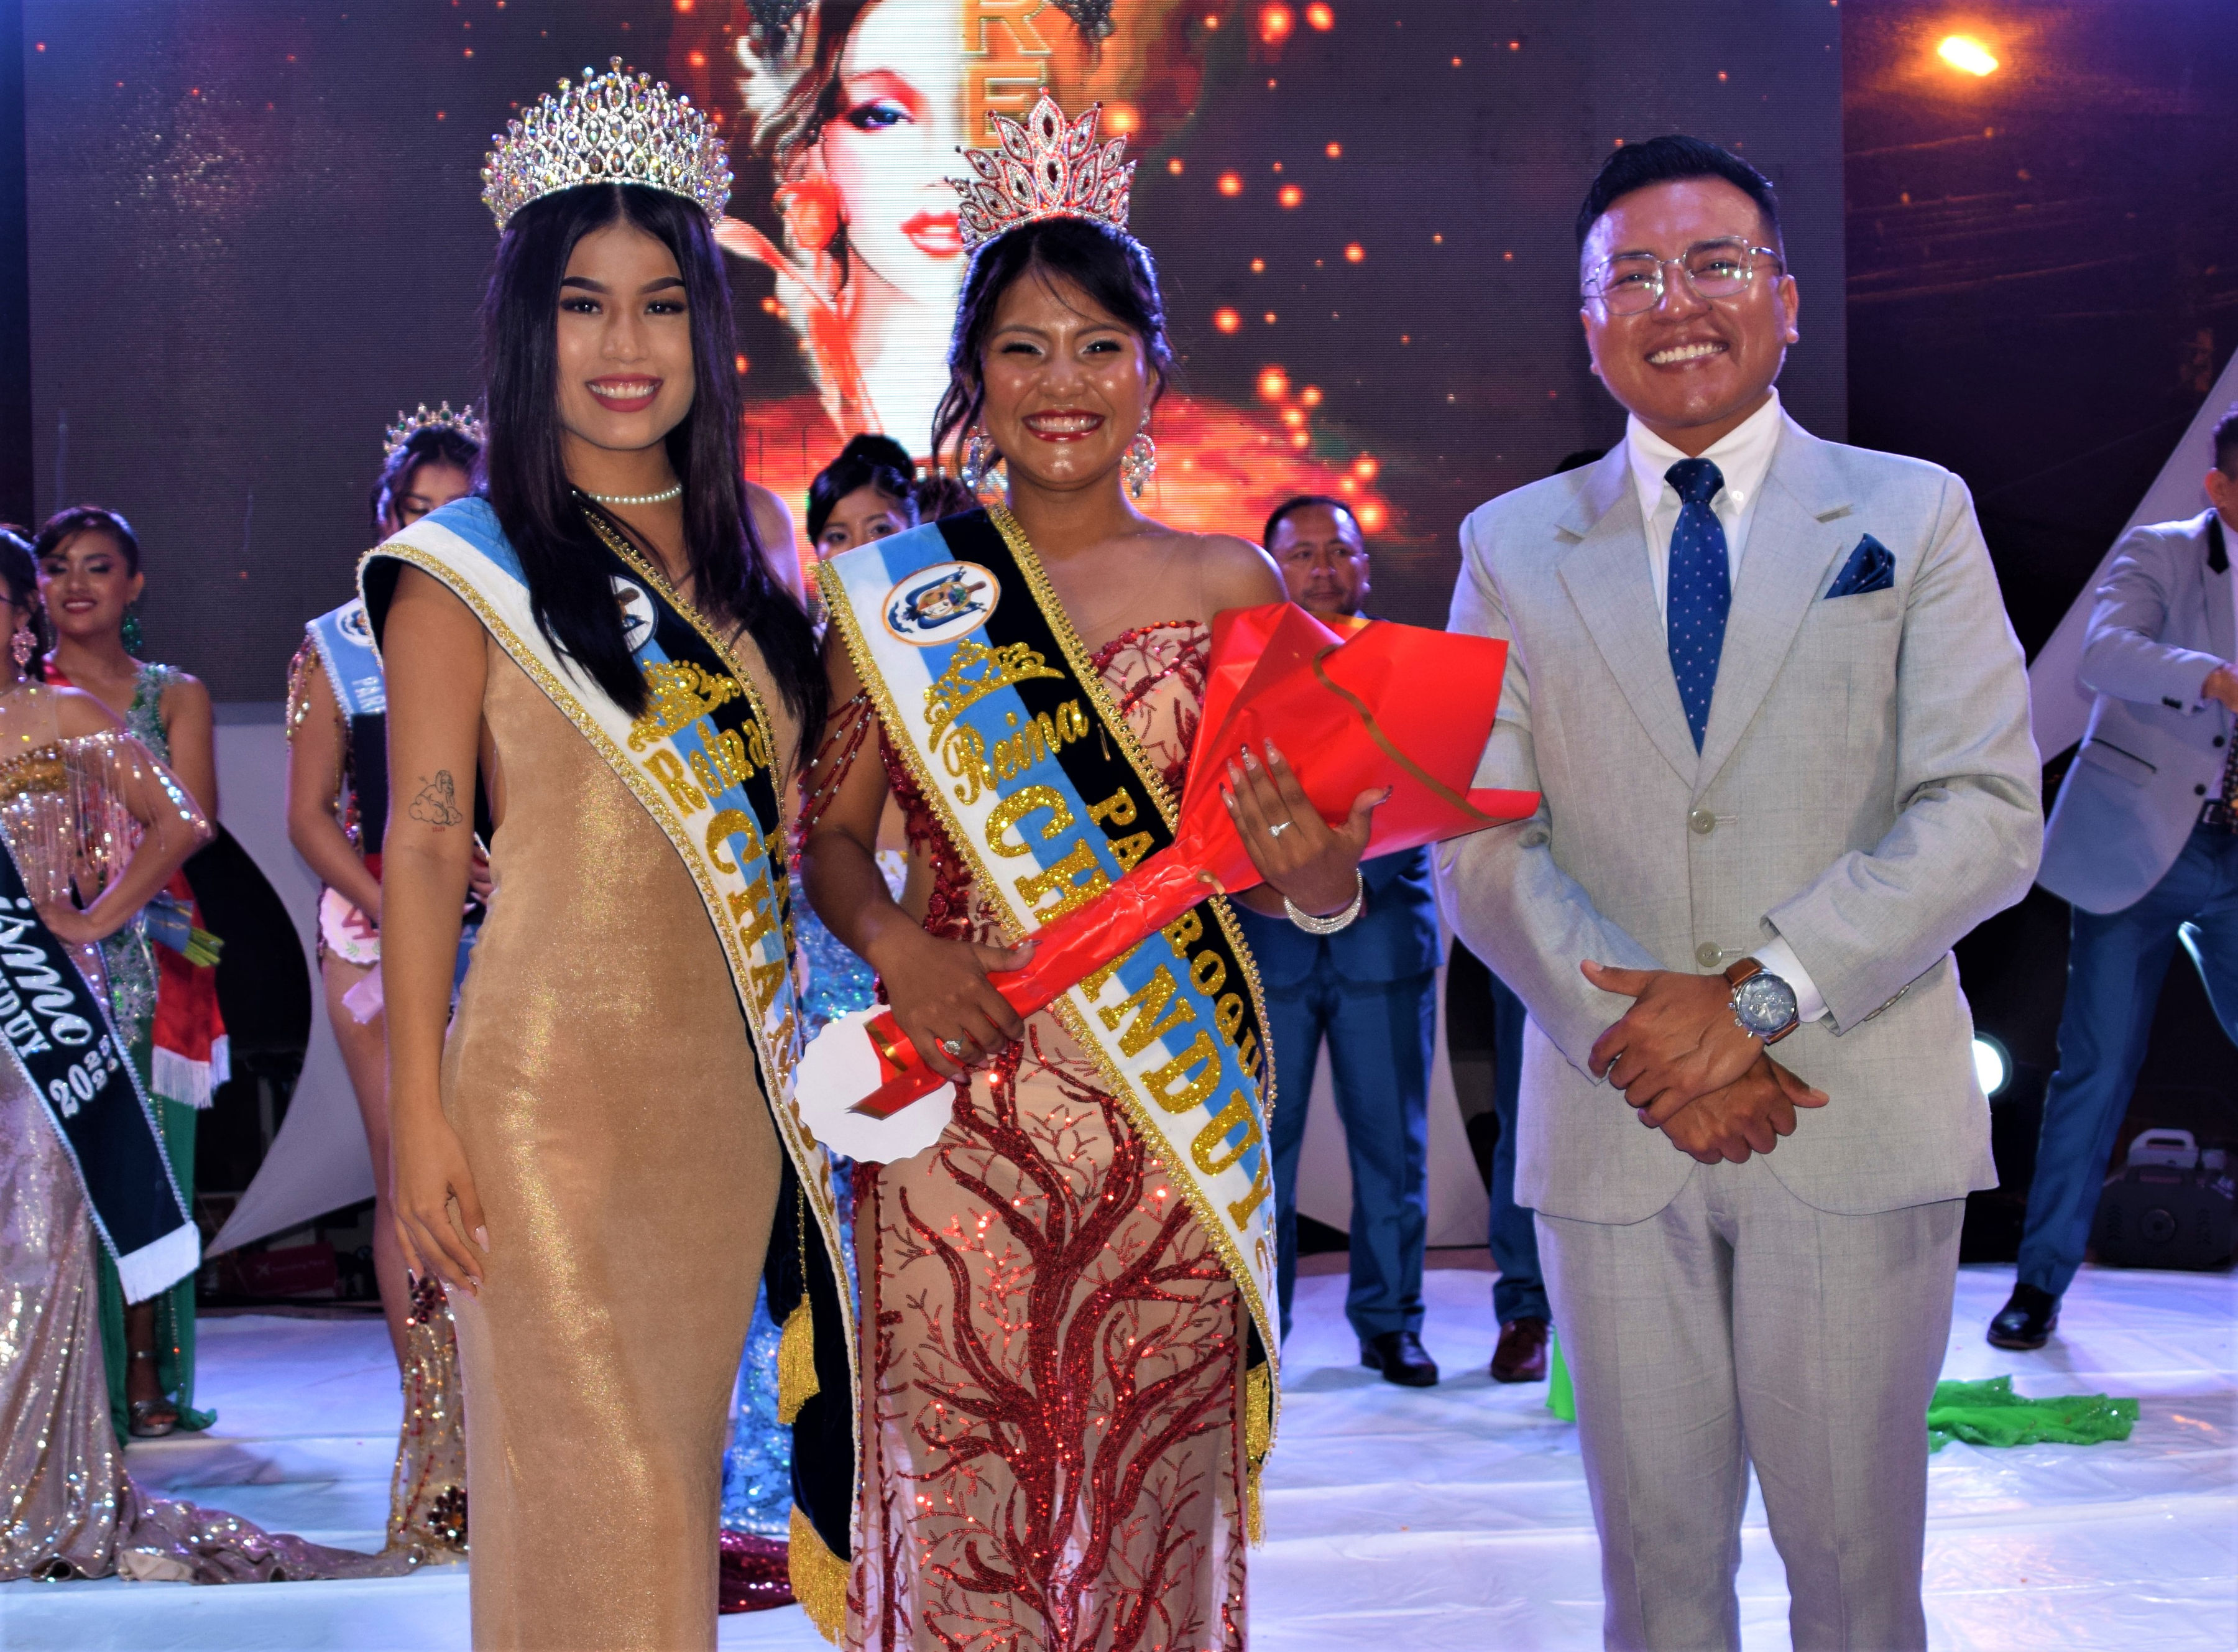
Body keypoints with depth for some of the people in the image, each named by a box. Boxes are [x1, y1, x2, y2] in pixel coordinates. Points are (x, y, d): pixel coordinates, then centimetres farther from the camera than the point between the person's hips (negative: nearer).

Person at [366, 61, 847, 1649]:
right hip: (553, 1076, -5)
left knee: (683, 1445, 13)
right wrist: (420, 1108, -11)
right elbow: (423, 845, -7)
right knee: (582, 1466, -1)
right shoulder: (466, 567, -2)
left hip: (735, 1080, 5)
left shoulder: (745, 558, 13)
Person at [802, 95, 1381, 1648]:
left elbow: (1327, 889, 5)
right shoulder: (900, 589, 4)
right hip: (959, 1114, 0)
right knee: (959, 1499, 3)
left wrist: (1312, 861, -17)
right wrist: (894, 941, -12)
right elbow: (832, 833, 8)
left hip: (1176, 1113, 0)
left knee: (1154, 1498, 5)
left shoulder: (1231, 583, 4)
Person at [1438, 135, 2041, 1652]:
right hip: (1614, 1125, 1)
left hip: (1860, 1118, -1)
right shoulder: (1513, 547, 9)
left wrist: (1761, 996, -16)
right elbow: (1483, 843, 1)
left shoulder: (1914, 514, 5)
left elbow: (1988, 812, -5)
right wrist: (1642, 1041, -13)